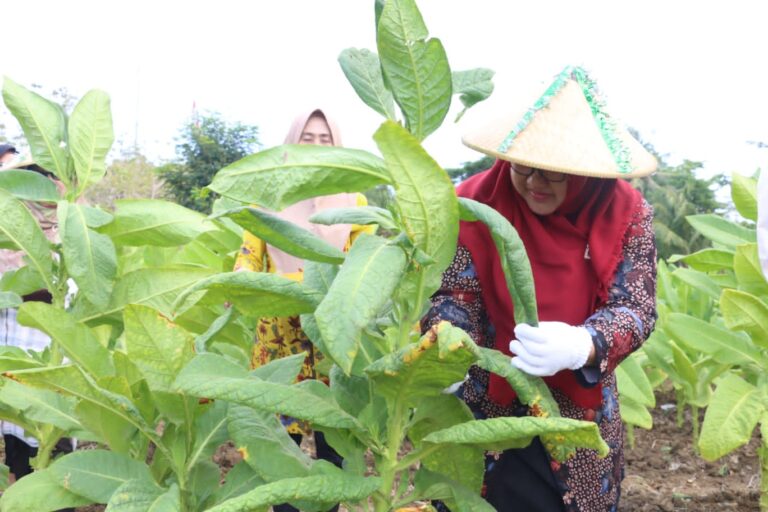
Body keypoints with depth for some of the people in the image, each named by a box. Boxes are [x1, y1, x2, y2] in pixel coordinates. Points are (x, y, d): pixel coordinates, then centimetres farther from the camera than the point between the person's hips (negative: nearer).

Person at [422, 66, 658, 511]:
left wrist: (580, 346, -35)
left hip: (580, 418, 1)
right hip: (484, 414, -1)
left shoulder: (625, 213, -8)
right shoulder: (478, 204, -11)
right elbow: (454, 294, -10)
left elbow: (636, 308, -13)